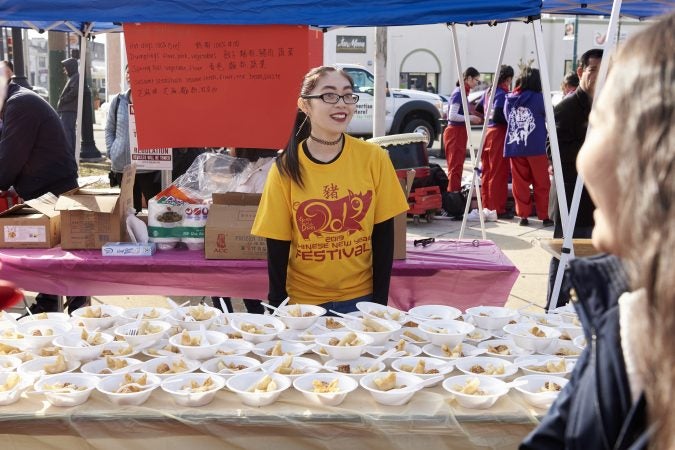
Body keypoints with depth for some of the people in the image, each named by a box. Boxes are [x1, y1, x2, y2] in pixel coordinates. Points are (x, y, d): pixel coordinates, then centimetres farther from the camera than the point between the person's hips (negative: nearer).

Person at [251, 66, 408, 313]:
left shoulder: (373, 158, -7)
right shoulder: (285, 169, -8)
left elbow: (383, 236, -2)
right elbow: (277, 247, -4)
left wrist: (380, 302, -4)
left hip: (360, 299, 0)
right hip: (303, 301, 0)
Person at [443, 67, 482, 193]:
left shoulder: (462, 92, 12)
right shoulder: (459, 93, -15)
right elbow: (452, 116, -22)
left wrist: (473, 118, 5)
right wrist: (470, 118, -18)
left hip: (459, 132, 10)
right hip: (455, 132, -10)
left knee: (457, 165, 15)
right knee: (455, 166, -7)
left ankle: (455, 192, 23)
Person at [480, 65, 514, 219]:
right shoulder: (502, 94, -13)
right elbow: (497, 116, -21)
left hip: (488, 132, 9)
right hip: (499, 133, -9)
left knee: (487, 172, 12)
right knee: (499, 174, -4)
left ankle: (486, 206, 19)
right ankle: (498, 209, -1)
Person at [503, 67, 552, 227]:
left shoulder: (509, 99, 6)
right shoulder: (539, 98, -6)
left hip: (514, 147, 3)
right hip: (536, 147, -3)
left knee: (520, 183, 8)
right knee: (541, 183, 6)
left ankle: (523, 214, 8)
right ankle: (544, 216, 8)